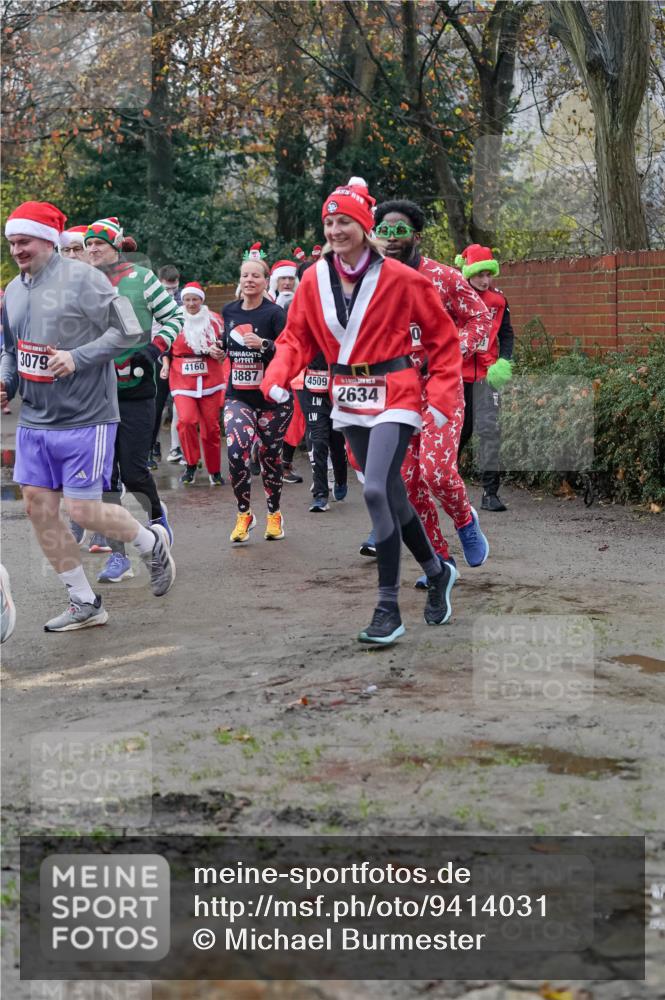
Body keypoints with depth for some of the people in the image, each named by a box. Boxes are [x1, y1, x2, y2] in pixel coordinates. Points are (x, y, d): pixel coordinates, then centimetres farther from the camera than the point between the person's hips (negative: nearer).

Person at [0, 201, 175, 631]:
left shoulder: (82, 278, -11)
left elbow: (125, 331, -12)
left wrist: (77, 358, -22)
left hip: (85, 418, -7)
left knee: (83, 510, -7)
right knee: (38, 507, 4)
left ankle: (152, 543, 24)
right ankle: (85, 604, 17)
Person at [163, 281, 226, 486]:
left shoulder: (214, 320, 5)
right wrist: (165, 364, 0)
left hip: (210, 380, 1)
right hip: (182, 380, -1)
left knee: (211, 427, 3)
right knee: (186, 420, -20)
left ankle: (214, 471, 19)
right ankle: (191, 465, -2)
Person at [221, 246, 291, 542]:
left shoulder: (274, 313, -9)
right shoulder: (229, 311, 6)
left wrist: (263, 344, -29)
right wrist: (219, 352, 4)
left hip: (273, 398, -3)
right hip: (238, 396, 3)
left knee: (270, 455, 7)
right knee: (236, 450, -17)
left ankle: (274, 515, 28)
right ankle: (244, 514, 0)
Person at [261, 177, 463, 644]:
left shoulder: (400, 278, -11)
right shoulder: (314, 279, 1)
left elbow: (443, 337, -3)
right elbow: (297, 337, 8)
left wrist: (442, 397, -9)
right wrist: (278, 378, -11)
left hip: (393, 397, -5)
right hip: (348, 399, 6)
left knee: (376, 491, -20)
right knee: (392, 497, 13)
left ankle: (389, 608, -12)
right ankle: (437, 571, 37)